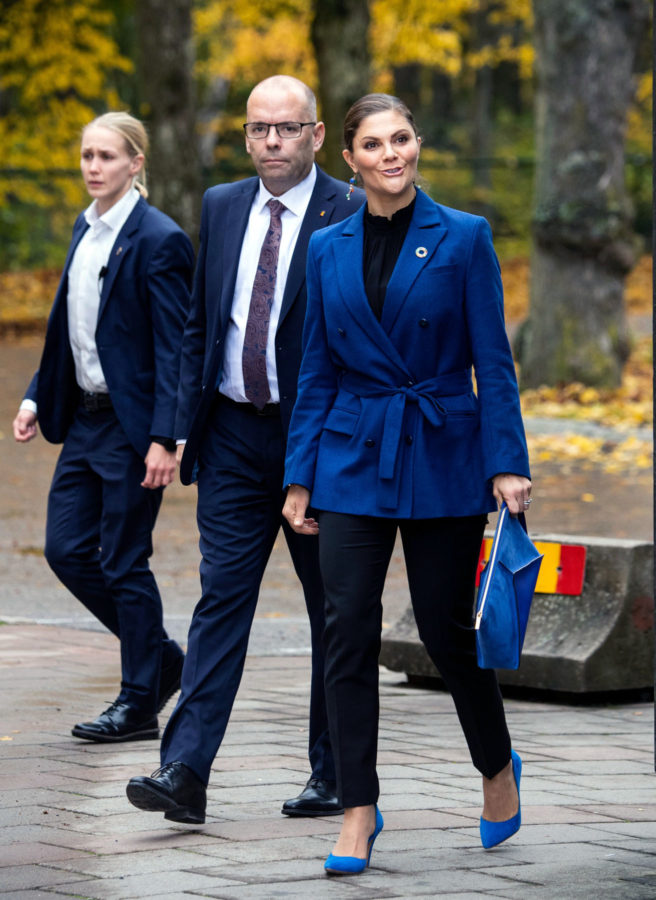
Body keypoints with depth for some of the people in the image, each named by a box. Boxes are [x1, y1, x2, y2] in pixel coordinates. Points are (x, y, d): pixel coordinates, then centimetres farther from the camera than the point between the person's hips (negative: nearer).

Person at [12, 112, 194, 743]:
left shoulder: (159, 240, -13)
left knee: (123, 561, -2)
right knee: (66, 549, 7)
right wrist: (36, 397, 10)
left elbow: (174, 348, -16)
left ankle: (140, 703, 10)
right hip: (84, 417, 8)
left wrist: (164, 438, -21)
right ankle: (160, 657, 23)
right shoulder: (85, 229, 11)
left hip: (131, 422, -8)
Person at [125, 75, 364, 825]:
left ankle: (335, 775, 17)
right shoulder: (221, 208, 9)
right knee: (221, 597, -2)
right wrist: (185, 425, 7)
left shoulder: (352, 216, -7)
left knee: (334, 611, 7)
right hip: (234, 434, 4)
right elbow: (200, 325, 14)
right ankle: (185, 770, -8)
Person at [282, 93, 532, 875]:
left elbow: (493, 363, -4)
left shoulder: (463, 238, -3)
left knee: (446, 628, 4)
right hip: (353, 459, 3)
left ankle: (497, 766, 30)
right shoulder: (328, 249, 6)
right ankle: (359, 810, 3)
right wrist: (300, 479, 6)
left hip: (444, 459, -3)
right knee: (348, 633, -4)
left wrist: (507, 465, -11)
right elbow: (317, 371, 9)